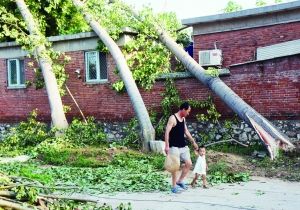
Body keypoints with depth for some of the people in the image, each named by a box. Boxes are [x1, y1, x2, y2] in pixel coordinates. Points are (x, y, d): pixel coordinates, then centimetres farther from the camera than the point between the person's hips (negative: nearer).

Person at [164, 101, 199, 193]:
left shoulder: (183, 119, 13)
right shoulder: (172, 118, -13)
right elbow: (167, 132, -18)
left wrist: (193, 142, 25)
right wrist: (167, 145, -25)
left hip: (183, 146, 8)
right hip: (174, 147, -8)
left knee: (189, 163, 4)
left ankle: (180, 181, 18)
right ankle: (174, 186, 7)